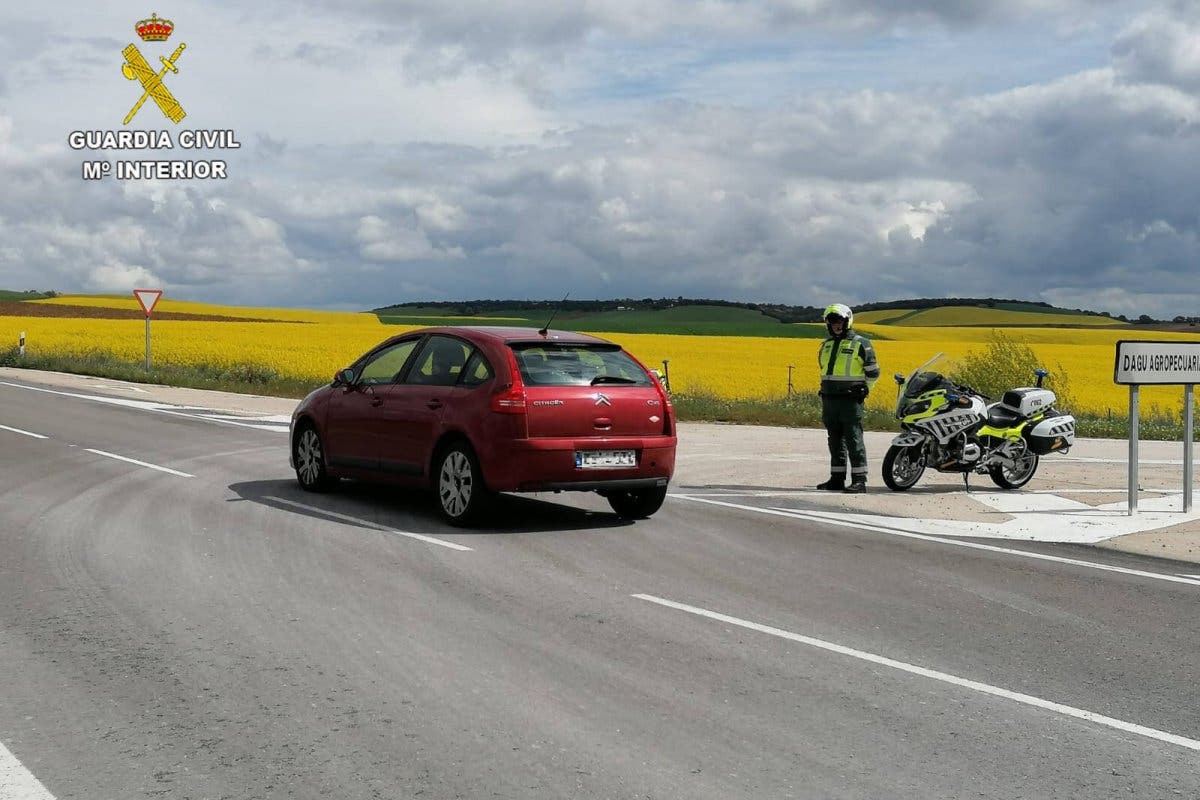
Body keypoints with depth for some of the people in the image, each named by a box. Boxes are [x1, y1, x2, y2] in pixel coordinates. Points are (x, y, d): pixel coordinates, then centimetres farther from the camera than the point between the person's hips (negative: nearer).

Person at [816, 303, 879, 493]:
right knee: (835, 441, 10)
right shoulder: (826, 345, 16)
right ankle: (837, 479, 16)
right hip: (829, 399, 7)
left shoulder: (860, 343, -3)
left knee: (853, 440, -8)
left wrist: (862, 391, 0)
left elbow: (873, 373, 1)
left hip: (850, 400, -7)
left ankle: (859, 481, -7)